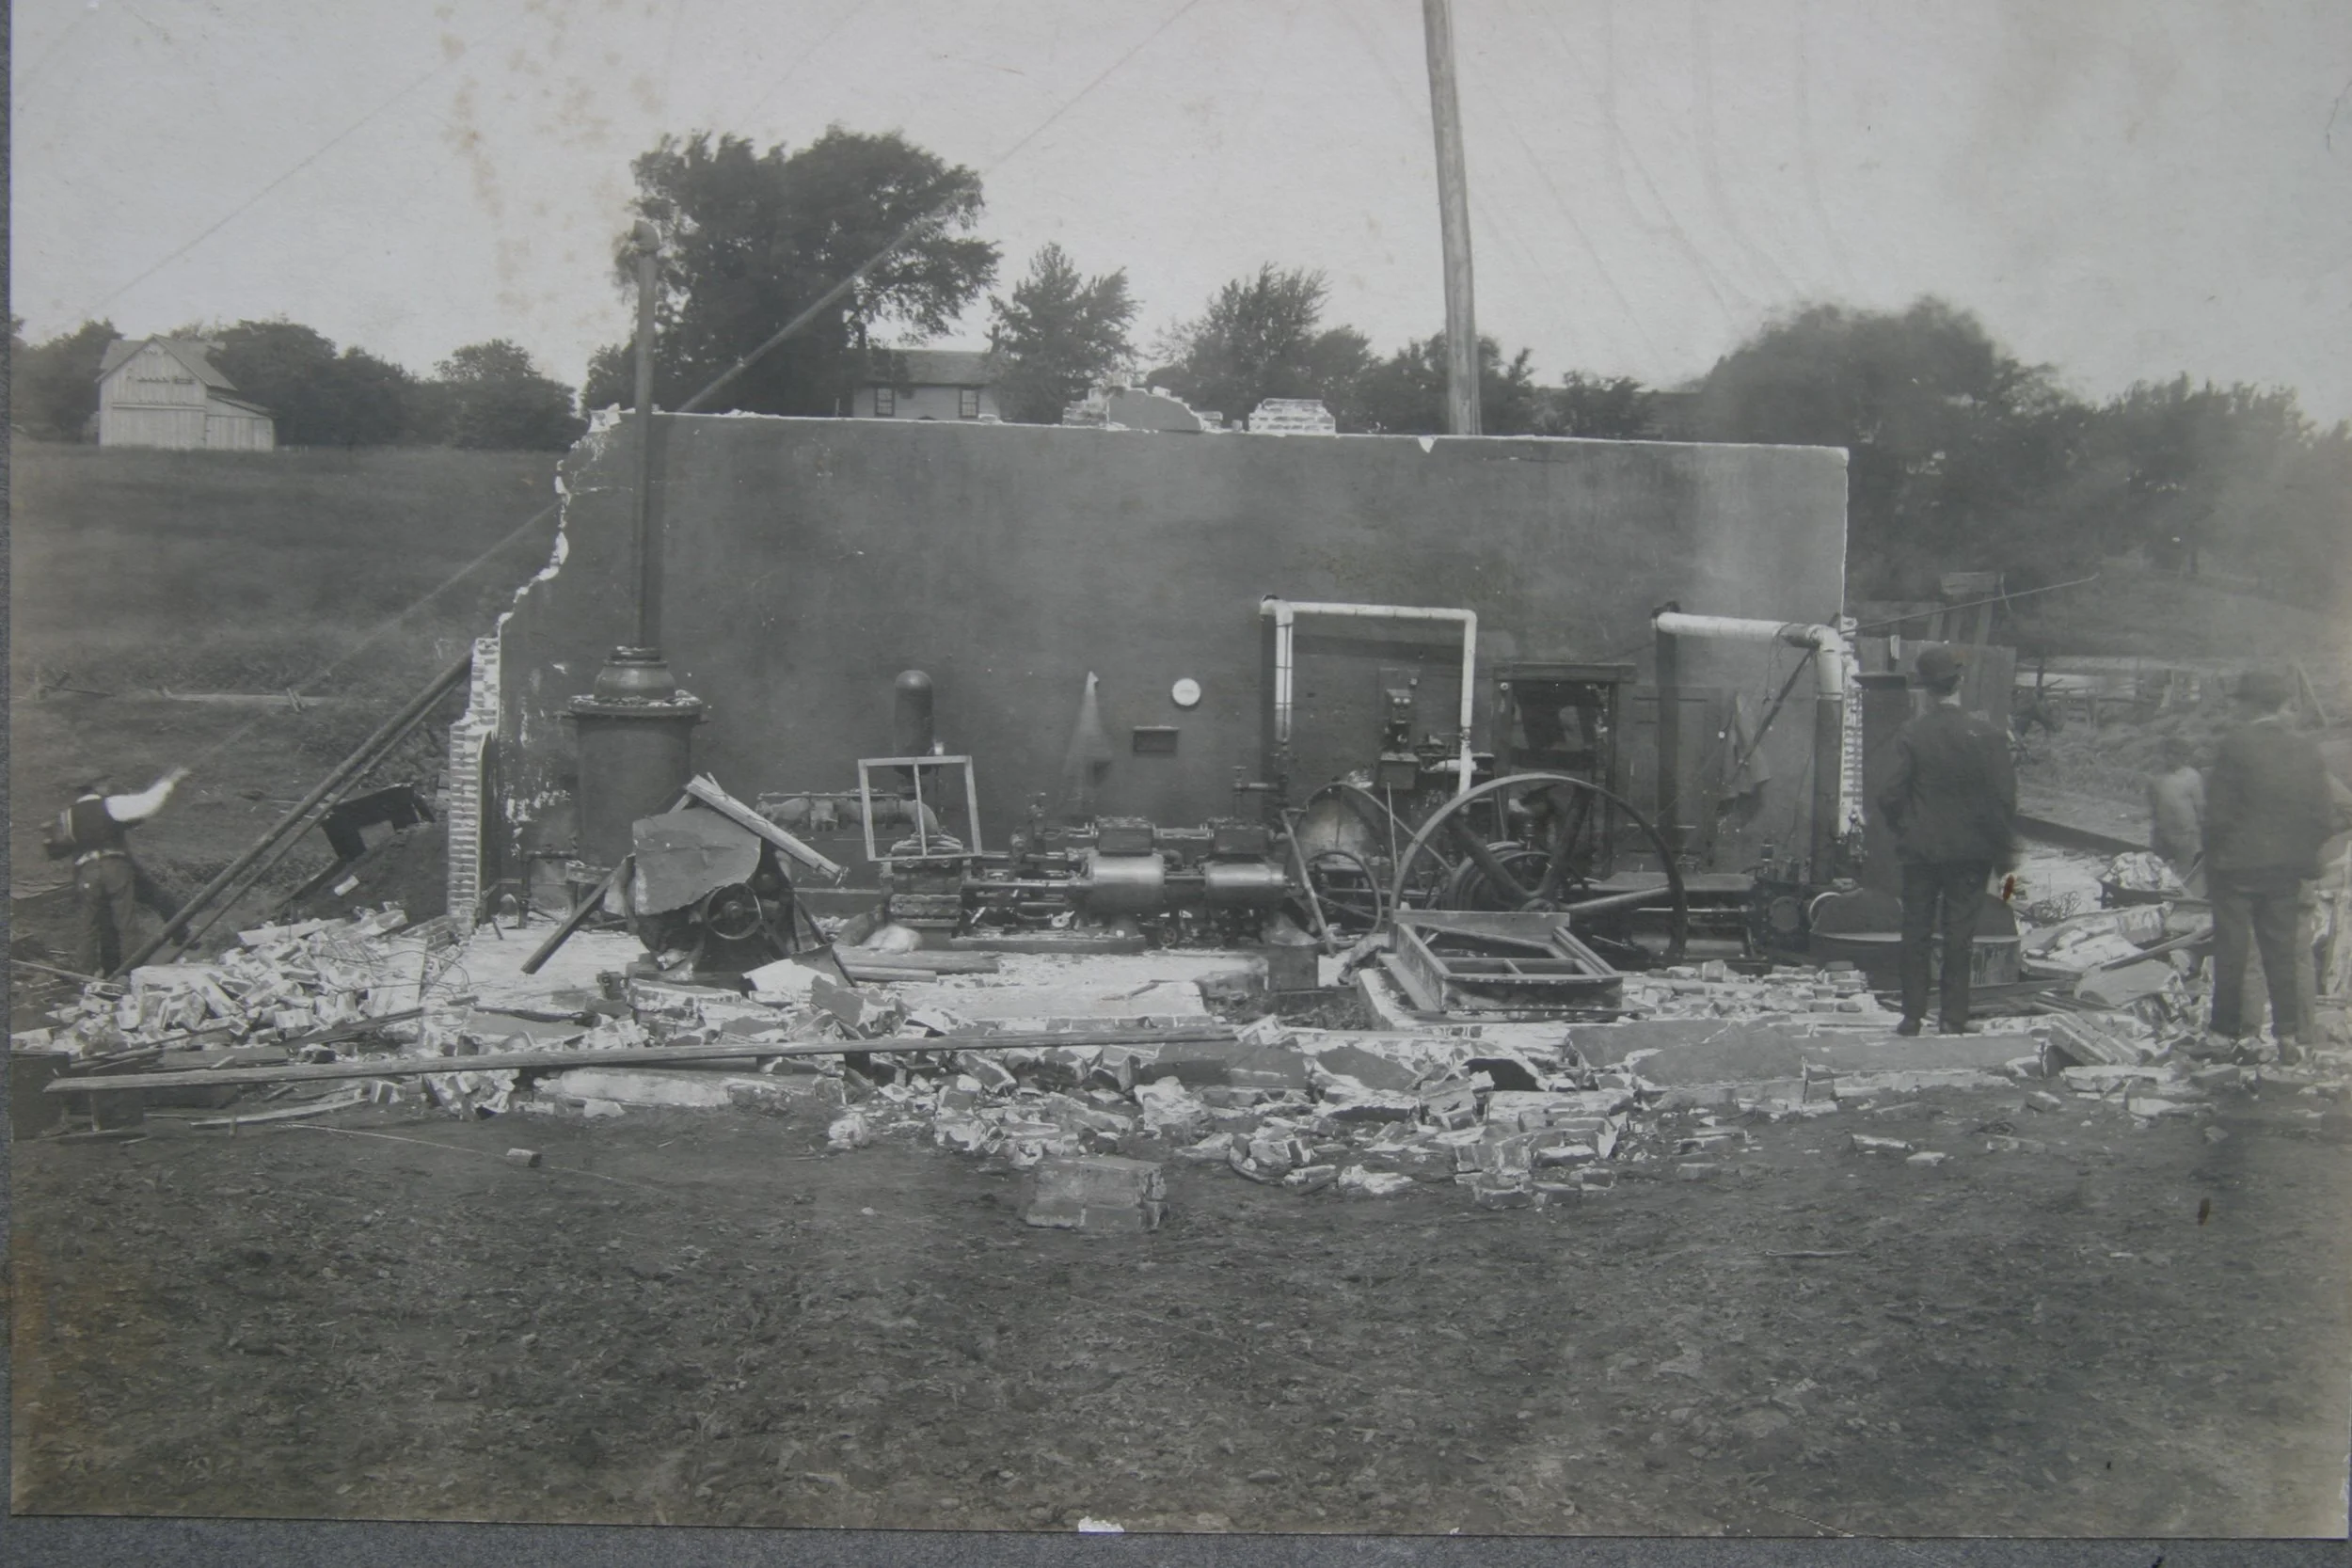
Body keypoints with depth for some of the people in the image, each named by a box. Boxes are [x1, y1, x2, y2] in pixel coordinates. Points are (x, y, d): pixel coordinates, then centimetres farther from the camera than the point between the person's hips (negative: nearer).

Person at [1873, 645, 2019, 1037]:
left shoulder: (1911, 735, -10)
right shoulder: (1988, 736, -10)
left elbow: (1890, 795, -10)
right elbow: (2003, 799, -9)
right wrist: (2005, 850, 2)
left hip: (1920, 850, 0)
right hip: (1970, 853, 0)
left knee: (1915, 934, 10)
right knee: (1959, 937, 7)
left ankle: (1912, 1016, 14)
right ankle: (1953, 1019, 10)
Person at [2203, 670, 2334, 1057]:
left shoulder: (2237, 743, -14)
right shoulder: (2306, 751, 0)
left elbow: (2218, 812, -14)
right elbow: (2325, 818, 1)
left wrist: (2213, 855, -2)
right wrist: (2300, 851, 14)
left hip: (2236, 865, -4)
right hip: (2287, 869, 4)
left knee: (2231, 951, 5)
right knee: (2281, 951, 12)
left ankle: (2229, 1031, 10)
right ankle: (2289, 1033, 12)